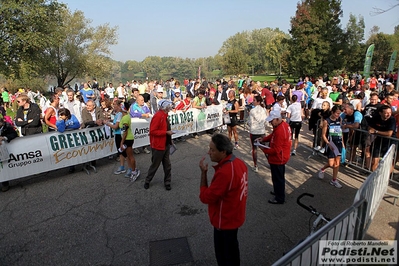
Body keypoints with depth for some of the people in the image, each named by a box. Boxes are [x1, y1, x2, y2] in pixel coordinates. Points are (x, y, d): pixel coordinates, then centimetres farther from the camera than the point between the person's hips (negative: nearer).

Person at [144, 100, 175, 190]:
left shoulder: (164, 115, 8)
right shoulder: (158, 116, -21)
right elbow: (152, 131, -24)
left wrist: (170, 139, 11)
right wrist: (166, 132, -24)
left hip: (166, 145, 9)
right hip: (158, 146, -8)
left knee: (167, 165, 13)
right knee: (155, 165, 8)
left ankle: (167, 182, 27)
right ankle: (147, 181, 29)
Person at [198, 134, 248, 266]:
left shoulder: (224, 172, -35)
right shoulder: (239, 163, -5)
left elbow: (205, 197, -26)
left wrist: (203, 172, -21)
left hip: (225, 221, -9)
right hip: (234, 216, 9)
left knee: (225, 254, 15)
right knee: (230, 249, 29)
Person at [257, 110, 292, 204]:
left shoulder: (280, 131, -31)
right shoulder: (284, 125, -1)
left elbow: (276, 150, -29)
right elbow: (273, 135, 13)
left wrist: (264, 150, -15)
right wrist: (263, 139, -1)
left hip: (277, 159, -10)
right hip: (281, 157, 10)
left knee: (277, 178, 7)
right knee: (279, 177, 26)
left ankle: (279, 199, 24)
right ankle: (278, 191, 46)